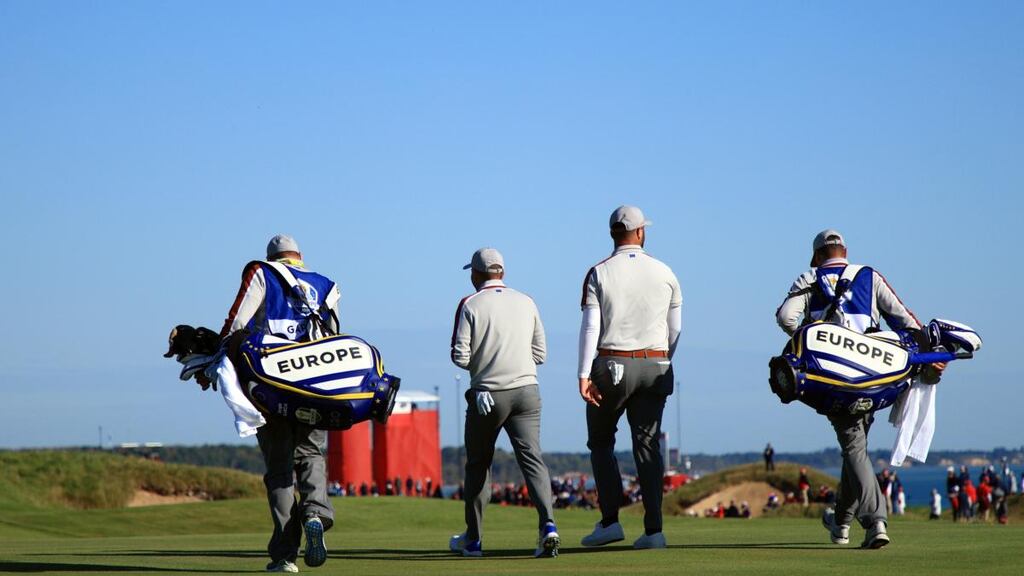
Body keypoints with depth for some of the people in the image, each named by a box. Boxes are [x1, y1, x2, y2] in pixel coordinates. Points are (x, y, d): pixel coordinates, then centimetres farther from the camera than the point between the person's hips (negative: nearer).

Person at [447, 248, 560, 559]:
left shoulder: (470, 305, -3)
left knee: (477, 463, 13)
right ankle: (548, 524, -27)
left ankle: (473, 539, 20)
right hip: (526, 391, 2)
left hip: (487, 395, -2)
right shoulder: (526, 303, 9)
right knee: (531, 457, -6)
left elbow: (460, 356, -8)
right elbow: (540, 353, 12)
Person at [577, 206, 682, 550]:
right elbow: (675, 330, 8)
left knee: (600, 441, 12)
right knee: (648, 445, 4)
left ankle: (610, 521, 3)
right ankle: (653, 529, -3)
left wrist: (583, 375, -13)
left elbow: (590, 326, -11)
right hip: (655, 367, 2)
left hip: (611, 368, -2)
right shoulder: (664, 273, 5)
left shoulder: (599, 273, -3)